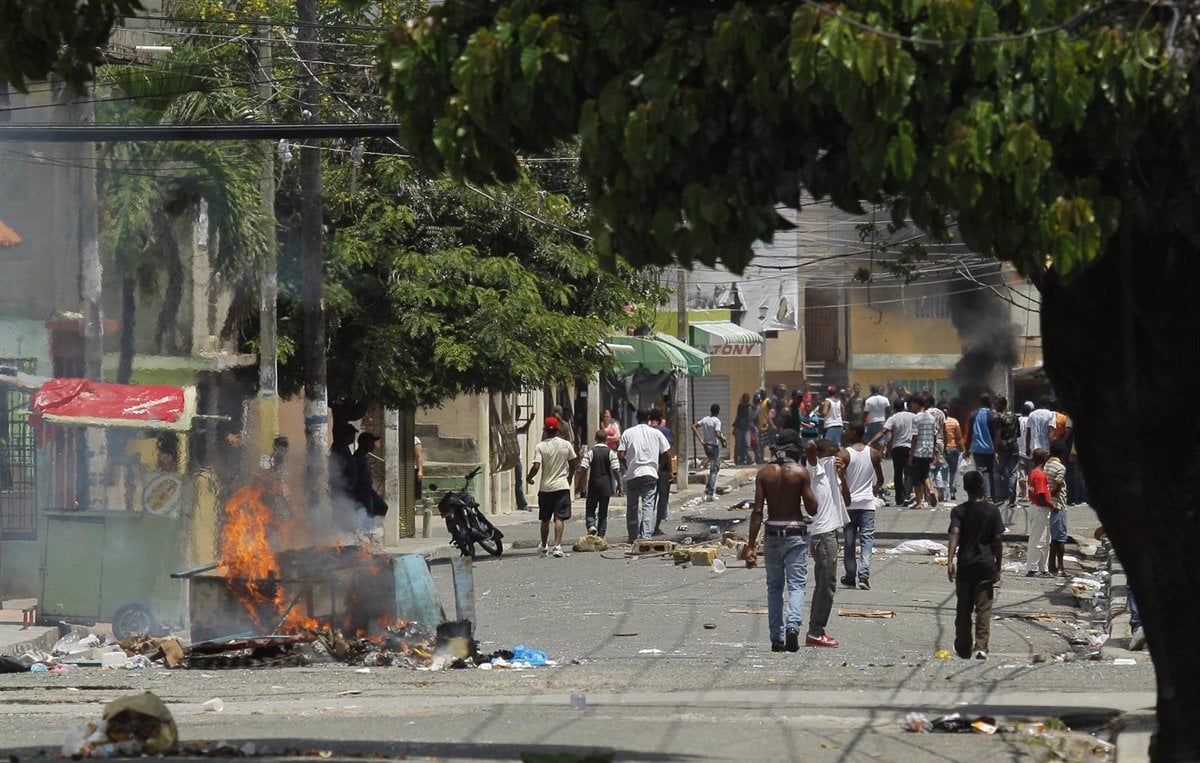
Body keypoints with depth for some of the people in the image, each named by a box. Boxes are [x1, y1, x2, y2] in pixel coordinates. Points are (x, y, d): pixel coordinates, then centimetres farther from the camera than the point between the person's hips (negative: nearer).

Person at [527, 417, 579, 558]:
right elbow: (573, 463, 7)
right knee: (559, 517, -4)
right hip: (562, 486, 0)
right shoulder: (566, 444, -2)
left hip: (545, 487, 0)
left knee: (545, 519, 13)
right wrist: (569, 477, 25)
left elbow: (536, 467, -15)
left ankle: (544, 546, 27)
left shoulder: (540, 447, -8)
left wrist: (529, 478, 4)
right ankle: (557, 546, -17)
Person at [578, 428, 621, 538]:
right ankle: (601, 534, 6)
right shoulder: (611, 453, -3)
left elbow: (583, 468, -8)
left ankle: (591, 525, -17)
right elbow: (616, 470, -7)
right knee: (603, 511, 8)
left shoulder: (590, 452, -4)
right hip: (606, 485, 1)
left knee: (590, 508, 9)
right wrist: (619, 484, 3)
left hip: (593, 484, -1)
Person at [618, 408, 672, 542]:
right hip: (650, 473, -1)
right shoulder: (656, 433, 3)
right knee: (648, 505, -4)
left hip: (632, 474, 1)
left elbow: (621, 455, -4)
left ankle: (633, 537, 16)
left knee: (632, 506, 12)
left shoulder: (627, 433, 3)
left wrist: (627, 467, 12)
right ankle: (646, 535, -17)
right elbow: (666, 454, 1)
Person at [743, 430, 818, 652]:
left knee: (774, 586, 12)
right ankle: (792, 625, -25)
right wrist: (809, 488, 12)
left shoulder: (764, 473, -1)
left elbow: (757, 511, -4)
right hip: (796, 534, -2)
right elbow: (812, 509, -7)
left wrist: (751, 546, -3)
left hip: (772, 534, 2)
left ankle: (777, 638, 11)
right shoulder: (800, 473, -7)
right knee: (796, 585, 0)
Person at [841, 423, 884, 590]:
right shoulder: (874, 454, 1)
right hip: (867, 503, 1)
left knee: (849, 542, 8)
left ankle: (850, 577, 14)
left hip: (849, 502, -1)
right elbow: (880, 480, 9)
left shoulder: (844, 454, -8)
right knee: (867, 539, 0)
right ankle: (864, 575, -15)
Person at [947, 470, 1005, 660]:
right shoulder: (992, 511, -1)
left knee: (963, 609, 12)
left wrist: (950, 560, -26)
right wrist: (998, 567, 8)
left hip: (964, 566, 1)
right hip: (986, 566, -1)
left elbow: (955, 533, -18)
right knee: (984, 609, -2)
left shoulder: (958, 511, -2)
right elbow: (998, 540, -1)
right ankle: (981, 646, -17)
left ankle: (963, 649, 20)